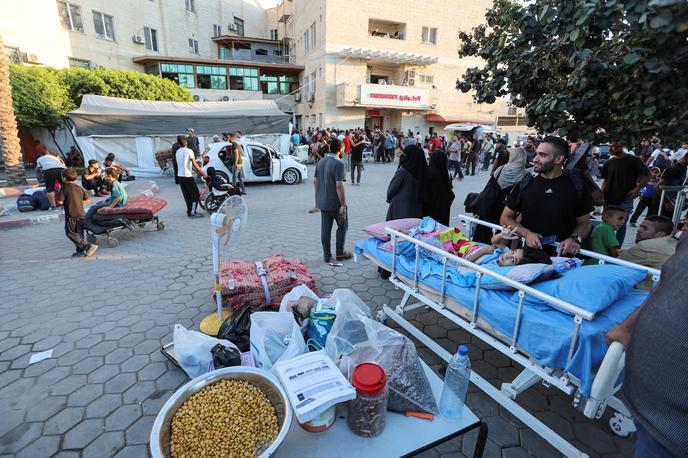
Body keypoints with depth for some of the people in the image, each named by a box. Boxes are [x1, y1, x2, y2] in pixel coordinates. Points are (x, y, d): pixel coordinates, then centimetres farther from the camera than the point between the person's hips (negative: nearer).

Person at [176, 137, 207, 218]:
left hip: (180, 176, 8)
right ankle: (193, 212, -1)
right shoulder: (188, 151, -11)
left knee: (187, 195, 15)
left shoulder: (178, 152, 12)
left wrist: (197, 170, 18)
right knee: (196, 194, 1)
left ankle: (189, 211, 20)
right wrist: (203, 174, -10)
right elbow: (194, 164, -15)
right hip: (187, 176, -8)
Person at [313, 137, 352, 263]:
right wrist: (343, 205, -18)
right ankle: (339, 253, 20)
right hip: (336, 202, -6)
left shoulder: (321, 161, 6)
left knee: (325, 228, 10)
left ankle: (327, 256, 17)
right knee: (342, 226, 12)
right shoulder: (338, 163, -18)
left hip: (323, 202, 6)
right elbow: (339, 185, -23)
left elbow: (315, 181, 12)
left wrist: (317, 198, 21)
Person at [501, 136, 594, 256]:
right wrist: (527, 234, -9)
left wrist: (575, 238, -10)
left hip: (564, 254, 1)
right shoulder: (524, 185, 4)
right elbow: (505, 218, 7)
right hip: (529, 253, 0)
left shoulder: (577, 186, 4)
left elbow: (584, 223, 12)